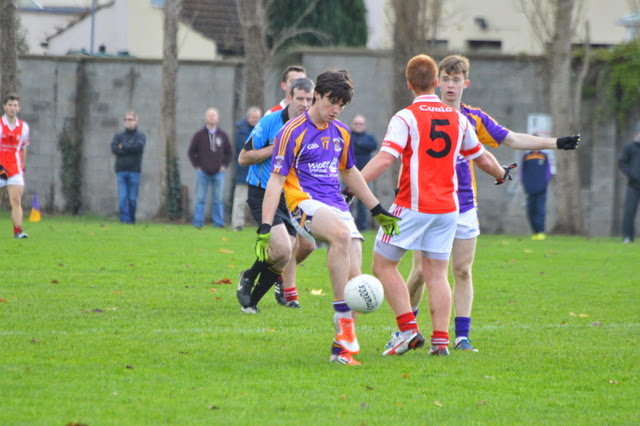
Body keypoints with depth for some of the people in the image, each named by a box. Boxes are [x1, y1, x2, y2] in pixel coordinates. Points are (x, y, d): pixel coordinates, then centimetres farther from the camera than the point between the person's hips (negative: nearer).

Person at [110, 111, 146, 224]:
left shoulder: (140, 136, 9)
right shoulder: (119, 136, 14)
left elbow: (138, 147, -11)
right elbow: (114, 149, -2)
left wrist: (123, 147, -3)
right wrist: (130, 149, -6)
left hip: (134, 170, -1)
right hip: (121, 170, 1)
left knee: (132, 198, 0)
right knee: (122, 197, -9)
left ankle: (131, 219, 11)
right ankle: (124, 219, -10)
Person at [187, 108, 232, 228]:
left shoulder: (222, 135, 9)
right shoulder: (199, 135, 4)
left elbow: (228, 152, 17)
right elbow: (191, 152, 7)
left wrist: (224, 165, 5)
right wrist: (197, 166, -2)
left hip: (218, 173, 1)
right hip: (202, 172, -1)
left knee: (218, 200, 2)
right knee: (200, 199, -1)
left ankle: (218, 222, 7)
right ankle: (198, 223, 1)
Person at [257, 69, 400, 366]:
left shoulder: (340, 133, 16)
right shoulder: (293, 132, -4)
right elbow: (276, 180, -7)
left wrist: (378, 210, 32)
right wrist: (265, 228, -14)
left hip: (337, 207, 7)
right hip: (305, 203, -7)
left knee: (353, 278, -9)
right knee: (342, 234, -37)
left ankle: (341, 348, 0)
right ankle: (343, 319, -33)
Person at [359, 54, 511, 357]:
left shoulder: (405, 118, -7)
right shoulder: (458, 119, 10)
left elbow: (385, 159, -19)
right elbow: (482, 158, 22)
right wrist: (501, 174, 42)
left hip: (412, 207, -5)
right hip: (447, 207, 5)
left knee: (383, 264, 5)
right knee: (437, 275, 8)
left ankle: (408, 329, -6)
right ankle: (440, 340, 0)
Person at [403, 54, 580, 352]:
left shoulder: (474, 119, 8)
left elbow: (512, 139, 14)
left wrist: (556, 143, 10)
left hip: (464, 207, 3)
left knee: (462, 271, 0)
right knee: (421, 271, -5)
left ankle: (462, 336, 4)